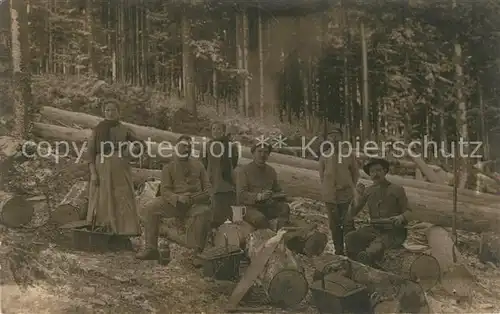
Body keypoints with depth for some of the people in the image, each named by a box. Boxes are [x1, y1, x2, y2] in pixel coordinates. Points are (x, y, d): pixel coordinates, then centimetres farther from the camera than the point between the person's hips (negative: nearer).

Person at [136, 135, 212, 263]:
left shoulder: (197, 165, 17)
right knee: (151, 208, -22)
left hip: (196, 204, -1)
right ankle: (151, 249, -15)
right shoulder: (169, 167, 12)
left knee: (205, 211, -35)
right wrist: (177, 198, -19)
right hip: (174, 203, 1)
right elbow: (165, 190, 2)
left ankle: (198, 252, -25)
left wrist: (204, 196, -8)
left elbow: (207, 185, 17)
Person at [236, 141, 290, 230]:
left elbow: (277, 190, 22)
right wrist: (259, 196, -30)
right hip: (248, 207, -5)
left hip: (266, 207, 6)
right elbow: (241, 195, -14)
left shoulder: (271, 171, 14)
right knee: (259, 218, -36)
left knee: (284, 207, -21)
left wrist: (279, 195, -5)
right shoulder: (244, 171, -5)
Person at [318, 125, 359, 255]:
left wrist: (350, 187, 5)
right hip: (329, 196, 2)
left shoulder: (348, 154, -4)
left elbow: (355, 173, 7)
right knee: (334, 225, 9)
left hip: (346, 195, -2)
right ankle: (338, 251, 21)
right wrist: (327, 188, 6)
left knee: (347, 224, -3)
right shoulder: (324, 156, 1)